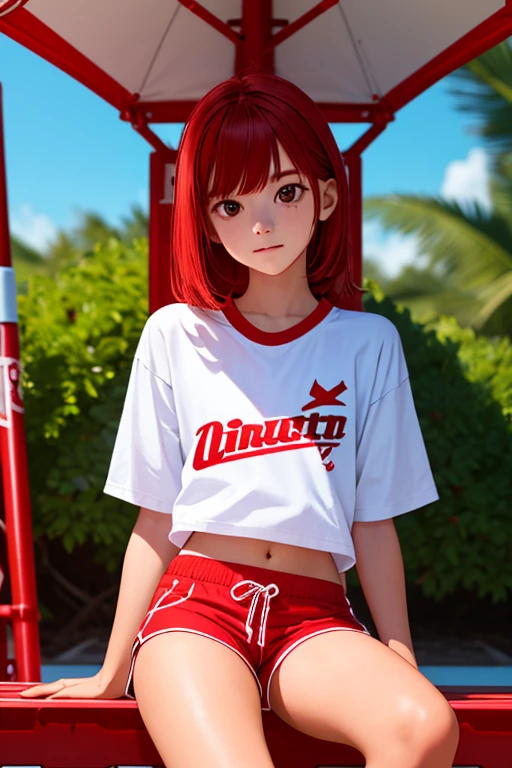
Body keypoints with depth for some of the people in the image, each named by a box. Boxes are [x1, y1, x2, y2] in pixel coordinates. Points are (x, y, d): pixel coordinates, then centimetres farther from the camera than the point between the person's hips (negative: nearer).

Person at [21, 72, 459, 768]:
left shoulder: (368, 344, 12)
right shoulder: (177, 337, 10)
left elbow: (373, 524, 13)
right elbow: (155, 522, 11)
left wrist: (402, 660, 7)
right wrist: (114, 671, 10)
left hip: (314, 614, 2)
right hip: (196, 597, -2)